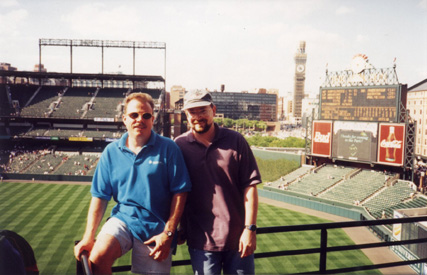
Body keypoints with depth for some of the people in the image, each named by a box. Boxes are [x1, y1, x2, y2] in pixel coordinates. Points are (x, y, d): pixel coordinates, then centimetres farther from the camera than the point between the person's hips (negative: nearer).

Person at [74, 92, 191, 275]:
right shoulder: (111, 152, 2)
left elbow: (180, 192, -7)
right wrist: (88, 237, -3)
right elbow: (100, 196, 4)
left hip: (156, 226, -1)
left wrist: (168, 233, -11)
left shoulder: (168, 149, -6)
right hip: (122, 218, 2)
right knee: (97, 258, -23)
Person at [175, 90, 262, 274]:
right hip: (201, 240, 0)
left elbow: (250, 187, -3)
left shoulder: (236, 141, -3)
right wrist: (178, 229, 8)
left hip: (238, 238, 1)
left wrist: (250, 228, -7)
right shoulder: (179, 146, -3)